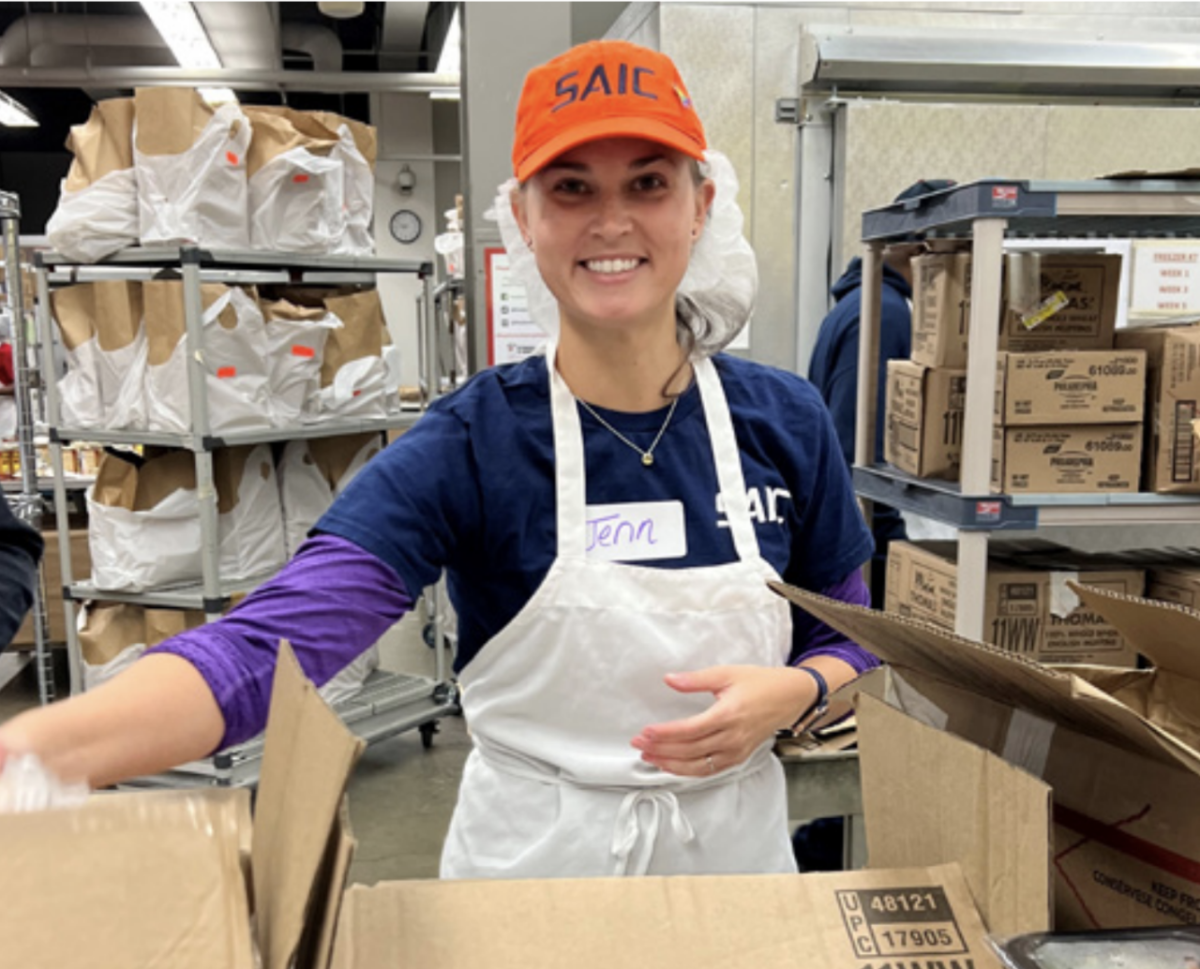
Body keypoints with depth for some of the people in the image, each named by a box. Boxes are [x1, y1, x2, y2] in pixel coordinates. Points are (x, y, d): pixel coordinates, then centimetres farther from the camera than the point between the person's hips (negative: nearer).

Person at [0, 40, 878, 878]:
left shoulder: (785, 423, -8)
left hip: (735, 846, 3)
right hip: (529, 856, -2)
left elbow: (852, 639, 3)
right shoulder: (470, 446, -17)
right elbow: (276, 639, -29)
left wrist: (792, 692, -18)